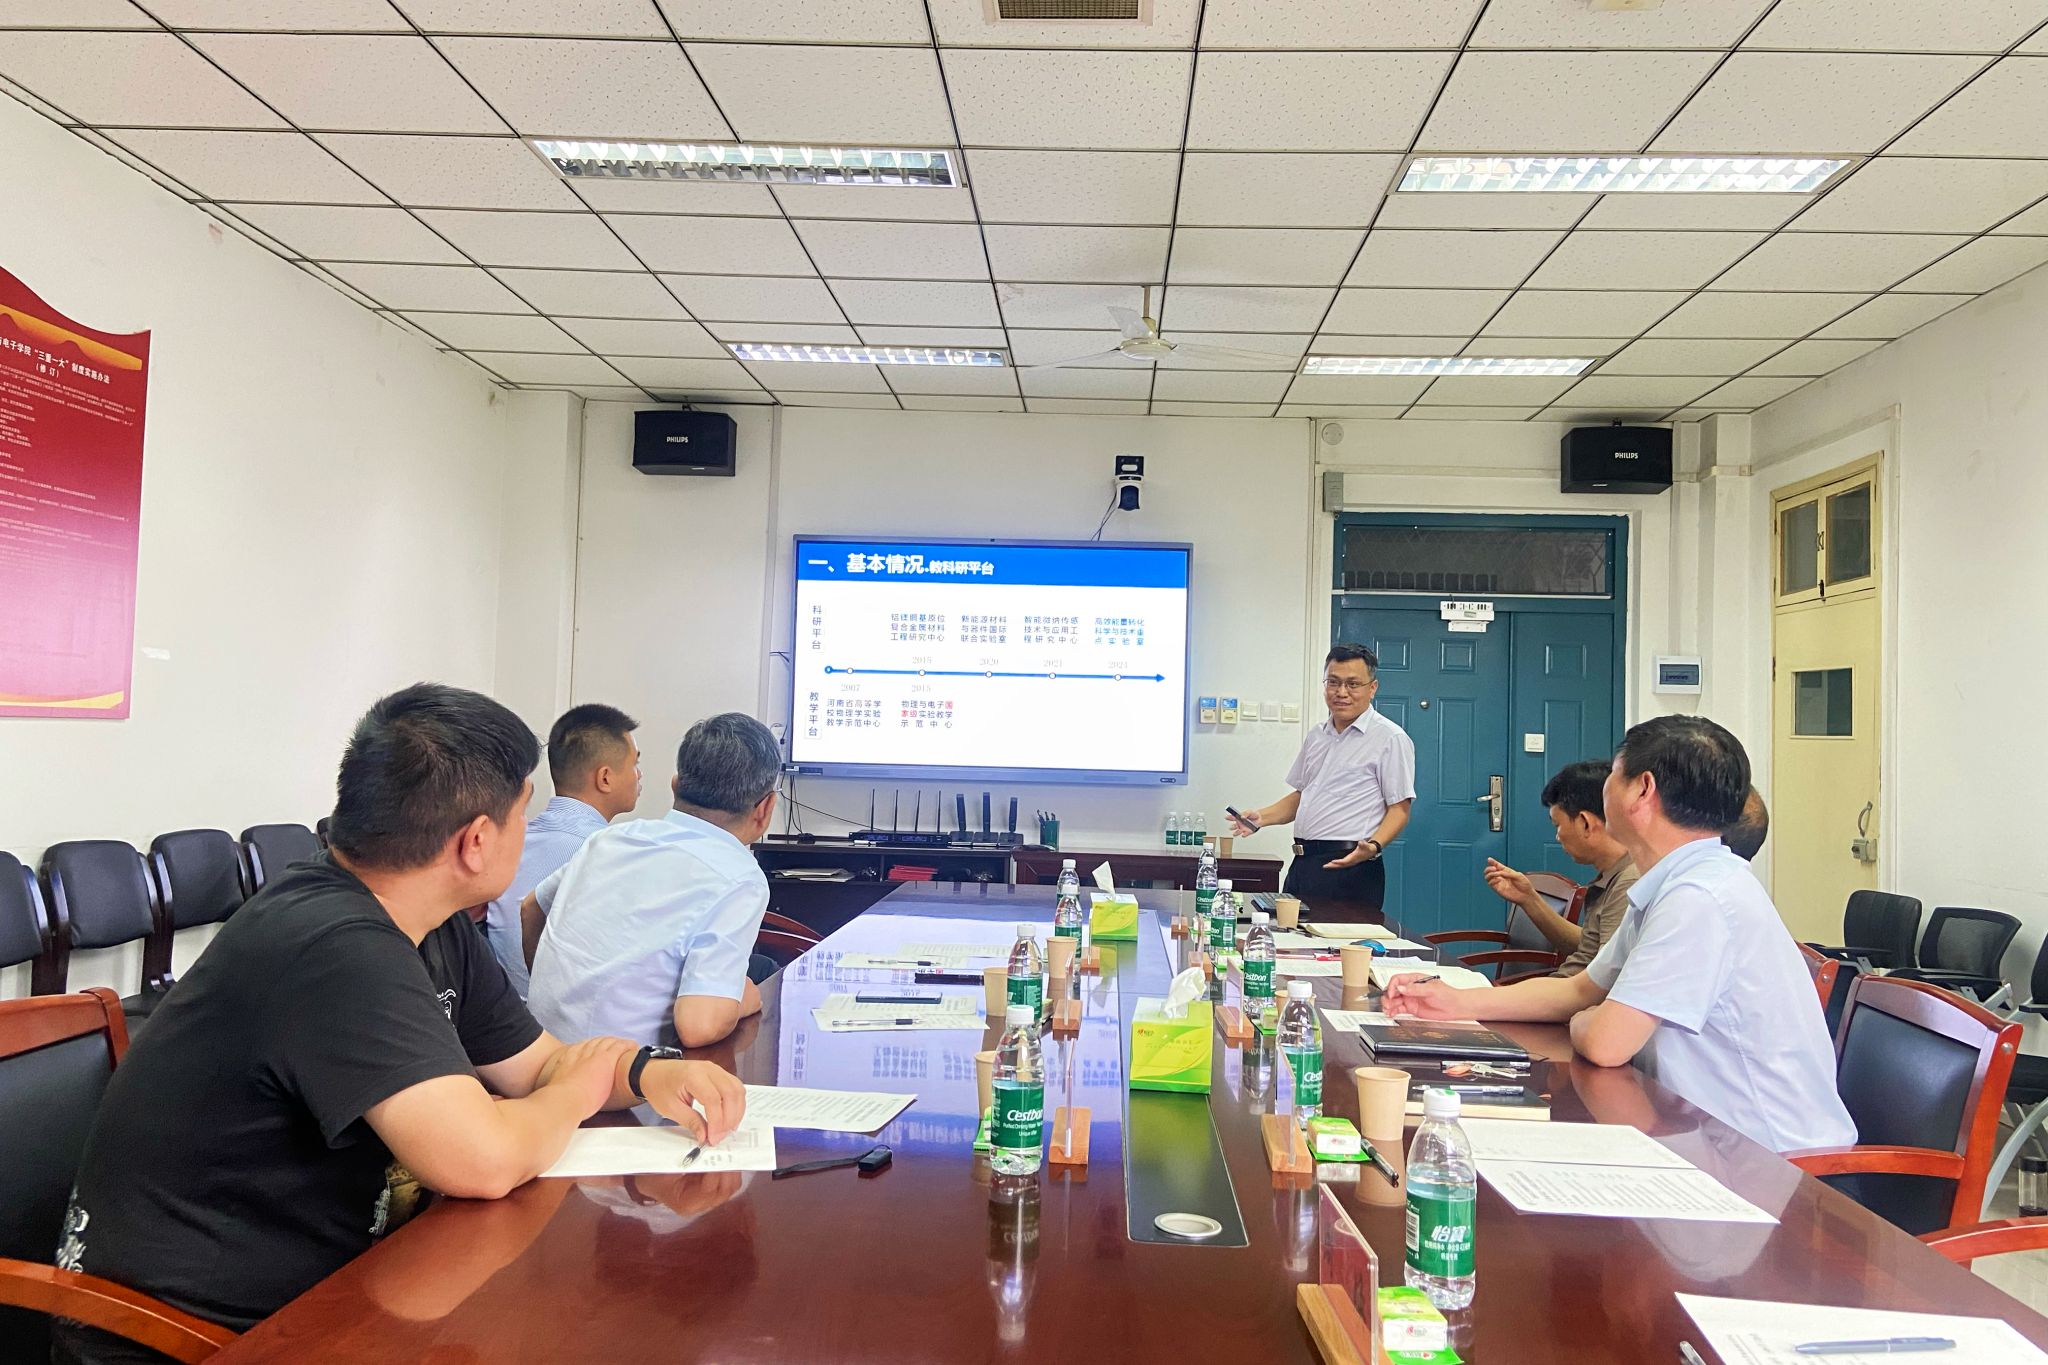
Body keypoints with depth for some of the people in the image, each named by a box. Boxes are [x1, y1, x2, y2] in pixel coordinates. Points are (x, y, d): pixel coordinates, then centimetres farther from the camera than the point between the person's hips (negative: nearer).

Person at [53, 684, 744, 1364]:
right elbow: (482, 1161, -34)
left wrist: (644, 1073, -10)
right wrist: (580, 1087, -13)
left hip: (309, 1286, 8)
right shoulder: (336, 948, -28)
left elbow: (534, 1063, 11)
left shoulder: (440, 932, 1)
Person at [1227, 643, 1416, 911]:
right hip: (1302, 865, 7)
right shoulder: (1316, 737, 17)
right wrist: (1262, 817, 8)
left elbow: (1399, 809, -9)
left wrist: (1374, 846, -25)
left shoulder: (1391, 738, -5)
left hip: (1348, 867, -7)